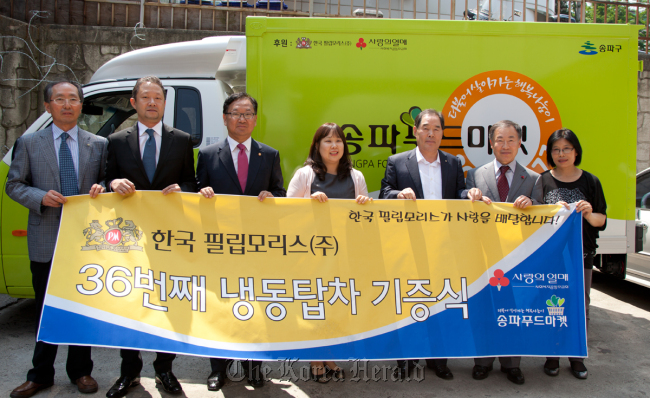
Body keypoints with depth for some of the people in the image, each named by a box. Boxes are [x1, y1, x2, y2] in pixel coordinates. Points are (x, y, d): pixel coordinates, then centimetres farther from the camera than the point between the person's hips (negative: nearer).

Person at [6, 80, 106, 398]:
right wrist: (41, 197, -13)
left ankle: (80, 371, 26)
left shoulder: (98, 144, 7)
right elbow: (13, 185, 5)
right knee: (46, 309, 10)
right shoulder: (28, 143, 5)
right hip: (45, 240, 0)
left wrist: (101, 187, -14)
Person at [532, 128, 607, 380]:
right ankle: (552, 356, 18)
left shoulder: (590, 181, 5)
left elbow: (602, 221, 6)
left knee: (580, 306, 7)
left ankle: (577, 357, 22)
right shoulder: (543, 181, 2)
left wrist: (589, 214, -15)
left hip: (581, 254, 1)